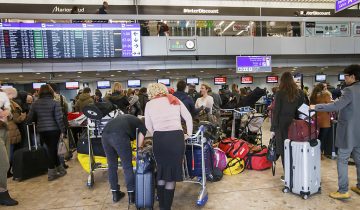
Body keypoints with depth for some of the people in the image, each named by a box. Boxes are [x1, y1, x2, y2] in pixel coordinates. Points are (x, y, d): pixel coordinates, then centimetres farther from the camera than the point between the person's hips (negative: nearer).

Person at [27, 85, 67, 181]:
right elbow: (59, 118, -13)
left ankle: (60, 169, 23)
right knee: (52, 150, 5)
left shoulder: (35, 103, 3)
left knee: (51, 149, 15)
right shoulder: (55, 103, -8)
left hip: (42, 130, 4)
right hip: (53, 130, -4)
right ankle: (51, 173, 14)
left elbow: (29, 119, 4)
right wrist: (62, 130, -6)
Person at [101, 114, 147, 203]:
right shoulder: (142, 126, 21)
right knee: (127, 167, 9)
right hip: (119, 135, -6)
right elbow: (140, 145, 19)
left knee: (112, 166, 19)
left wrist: (128, 153, 47)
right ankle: (131, 195, 17)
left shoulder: (128, 118, 38)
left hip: (105, 134, 7)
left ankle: (115, 193, 30)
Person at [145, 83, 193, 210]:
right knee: (173, 171, 9)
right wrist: (189, 134, 25)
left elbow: (148, 126, 15)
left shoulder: (149, 104, 15)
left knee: (161, 170, 18)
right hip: (176, 137, 0)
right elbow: (188, 118, 14)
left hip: (159, 138, 1)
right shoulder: (175, 100, 17)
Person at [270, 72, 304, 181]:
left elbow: (276, 111, -8)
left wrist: (273, 128, -4)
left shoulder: (280, 93, -6)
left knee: (284, 149, 4)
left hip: (283, 124, -3)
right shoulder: (300, 93, 4)